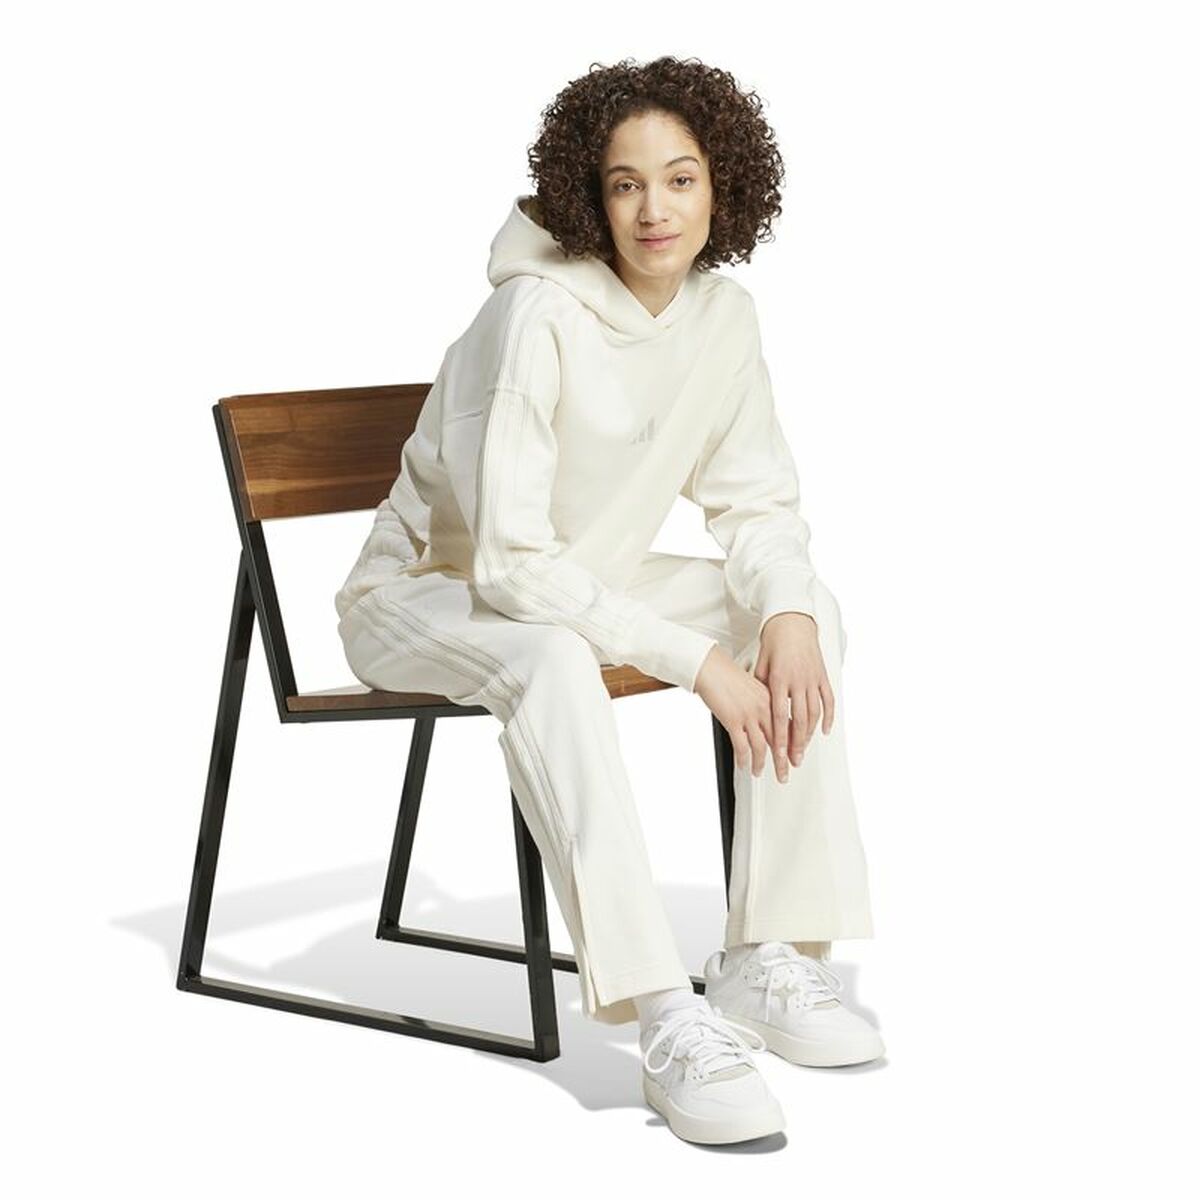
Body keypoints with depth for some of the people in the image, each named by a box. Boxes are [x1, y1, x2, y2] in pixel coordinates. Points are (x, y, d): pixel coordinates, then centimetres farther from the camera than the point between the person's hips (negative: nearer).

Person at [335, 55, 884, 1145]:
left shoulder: (724, 314, -5)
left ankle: (767, 962, -11)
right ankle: (669, 1025, -40)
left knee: (808, 611, -11)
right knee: (553, 662, -39)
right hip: (426, 595, -7)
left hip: (582, 586, 7)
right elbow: (507, 562, -29)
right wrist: (693, 660, -29)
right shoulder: (536, 317, -26)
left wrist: (785, 616, -20)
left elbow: (757, 503, 2)